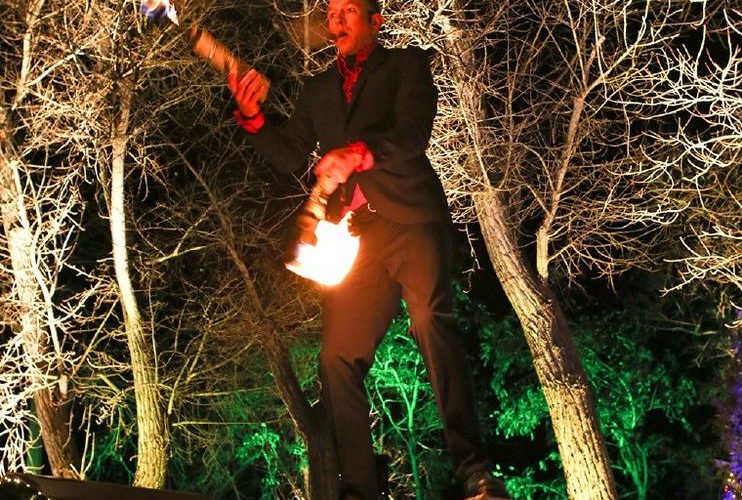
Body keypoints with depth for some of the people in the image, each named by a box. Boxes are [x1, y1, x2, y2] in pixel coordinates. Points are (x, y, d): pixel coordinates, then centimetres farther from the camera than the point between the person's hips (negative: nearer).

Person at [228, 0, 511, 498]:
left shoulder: (406, 63, 12)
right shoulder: (317, 90, 27)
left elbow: (413, 133, -5)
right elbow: (290, 156, 21)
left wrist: (358, 153, -24)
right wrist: (253, 116, 3)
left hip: (410, 218, -5)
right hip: (356, 234, 6)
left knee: (432, 322, -26)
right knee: (339, 358, -2)